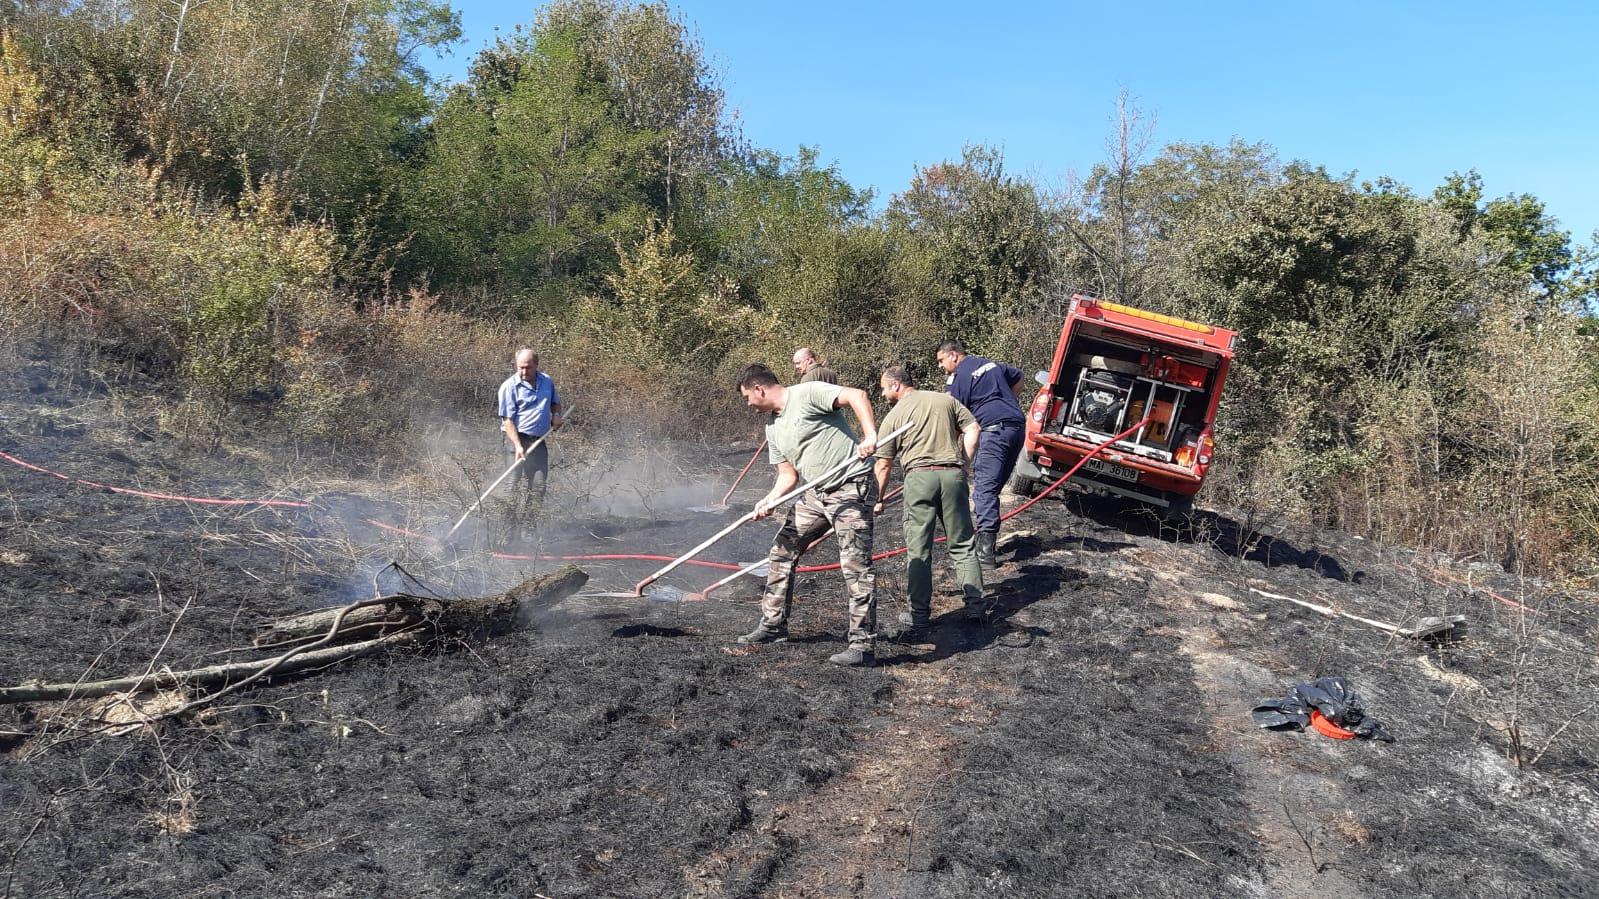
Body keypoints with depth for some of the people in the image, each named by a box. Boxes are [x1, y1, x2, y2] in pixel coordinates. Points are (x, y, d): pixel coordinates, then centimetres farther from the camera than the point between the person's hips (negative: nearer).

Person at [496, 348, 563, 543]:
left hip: (540, 441, 5)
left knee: (539, 486, 1)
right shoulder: (509, 387, -7)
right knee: (518, 486, -7)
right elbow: (508, 420, -11)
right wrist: (517, 445, -21)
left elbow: (555, 401, 31)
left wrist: (556, 414, 8)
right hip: (519, 439, -5)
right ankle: (515, 532, -3)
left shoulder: (547, 381, 10)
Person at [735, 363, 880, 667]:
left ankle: (864, 646, -8)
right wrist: (769, 500, -2)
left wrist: (870, 436, -33)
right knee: (781, 552, 12)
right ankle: (773, 625, 25)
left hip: (851, 487, -9)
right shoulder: (773, 428, 15)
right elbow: (789, 475, 16)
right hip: (816, 493, 10)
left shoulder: (808, 393, -11)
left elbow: (857, 396, -21)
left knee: (855, 566, -12)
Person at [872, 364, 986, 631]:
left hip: (919, 477, -3)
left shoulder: (893, 416, 7)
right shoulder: (946, 400, 14)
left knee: (918, 550, 2)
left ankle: (920, 616, 1)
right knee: (963, 546, 12)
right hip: (953, 474, 3)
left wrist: (877, 499, 17)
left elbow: (883, 465, 8)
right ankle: (975, 607, 14)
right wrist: (963, 463, 12)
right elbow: (973, 429, 6)